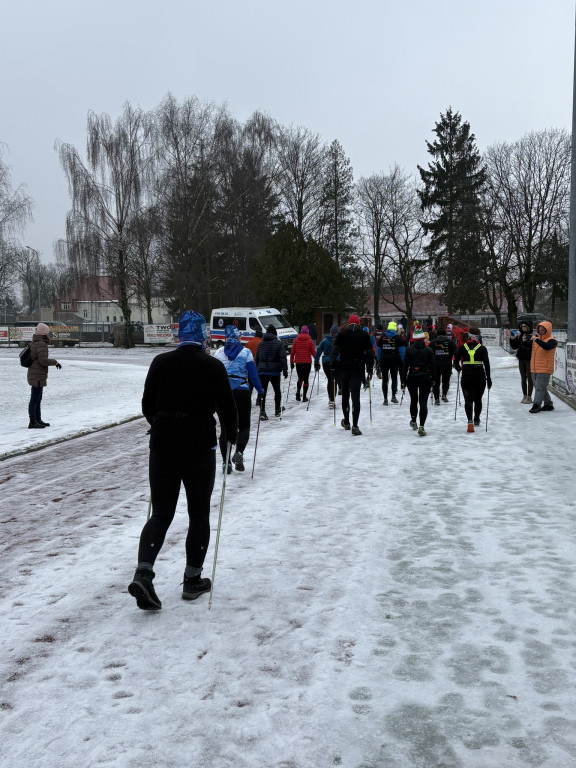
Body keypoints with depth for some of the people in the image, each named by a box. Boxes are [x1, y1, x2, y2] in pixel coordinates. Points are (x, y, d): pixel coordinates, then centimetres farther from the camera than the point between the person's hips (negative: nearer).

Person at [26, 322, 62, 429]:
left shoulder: (34, 344, 12)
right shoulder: (41, 345, -18)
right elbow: (43, 360, -25)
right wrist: (55, 362, -11)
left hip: (35, 375, 10)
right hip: (38, 377, -10)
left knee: (38, 399, 15)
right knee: (34, 399, -4)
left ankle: (38, 420, 23)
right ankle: (32, 423, 1)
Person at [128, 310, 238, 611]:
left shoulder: (160, 362, 0)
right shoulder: (213, 366, -7)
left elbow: (147, 405, 5)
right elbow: (227, 408, -5)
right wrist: (231, 436, 15)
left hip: (162, 447, 3)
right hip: (200, 448, -2)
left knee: (161, 513, 9)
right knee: (199, 513, 12)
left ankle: (143, 572, -9)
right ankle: (192, 580, 20)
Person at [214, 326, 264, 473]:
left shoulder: (219, 353, 5)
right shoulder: (245, 352, -1)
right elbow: (253, 374, -4)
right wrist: (260, 390, 6)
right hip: (242, 392, -2)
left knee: (225, 428, 8)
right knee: (244, 426, 11)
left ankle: (226, 462, 4)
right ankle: (239, 452, -14)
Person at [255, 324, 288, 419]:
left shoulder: (261, 344, 11)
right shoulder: (278, 343, -4)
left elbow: (257, 358, 16)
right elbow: (282, 357, -12)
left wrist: (258, 369, 23)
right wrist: (285, 369, -10)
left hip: (262, 371, 2)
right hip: (274, 371, -2)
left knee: (262, 392, -3)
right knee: (277, 391, 16)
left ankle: (262, 412, -17)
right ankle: (277, 410, 26)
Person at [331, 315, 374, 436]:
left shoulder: (342, 333, 4)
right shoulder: (364, 335, 5)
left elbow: (335, 351, -3)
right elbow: (370, 353, 4)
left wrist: (333, 367, 0)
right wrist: (370, 369, 9)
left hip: (343, 368, 1)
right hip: (357, 369, -1)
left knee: (345, 395, 15)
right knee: (355, 396, -5)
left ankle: (346, 422, 27)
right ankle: (355, 426, -14)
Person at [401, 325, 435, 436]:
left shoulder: (409, 350, -3)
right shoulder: (428, 350, -2)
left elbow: (405, 366, -3)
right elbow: (433, 365, 2)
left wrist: (403, 381, 3)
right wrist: (433, 379, 12)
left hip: (412, 378, 1)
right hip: (425, 378, -1)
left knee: (413, 400, 20)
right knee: (423, 402, -4)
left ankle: (413, 421, 37)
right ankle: (421, 427, -15)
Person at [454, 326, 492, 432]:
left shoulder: (462, 347, 0)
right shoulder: (482, 348, -3)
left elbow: (456, 362, 4)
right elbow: (486, 364, -10)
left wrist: (458, 368, 26)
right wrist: (488, 378, -7)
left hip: (466, 376, 0)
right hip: (479, 376, 0)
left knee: (468, 399, -1)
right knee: (478, 399, 18)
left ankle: (470, 420, -22)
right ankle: (476, 419, 33)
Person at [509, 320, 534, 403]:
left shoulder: (533, 336, -12)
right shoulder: (519, 335, 5)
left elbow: (532, 347, -23)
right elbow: (514, 347, 5)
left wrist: (525, 342, -35)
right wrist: (512, 339, -10)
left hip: (530, 359, -6)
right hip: (521, 359, 6)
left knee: (529, 378, -1)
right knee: (523, 378, 11)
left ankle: (529, 397, 6)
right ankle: (525, 396, 20)